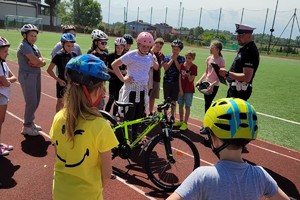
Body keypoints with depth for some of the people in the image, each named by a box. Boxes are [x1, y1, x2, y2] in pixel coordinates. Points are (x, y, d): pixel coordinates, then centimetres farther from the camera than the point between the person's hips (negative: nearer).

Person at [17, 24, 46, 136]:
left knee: (36, 101, 14)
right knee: (31, 102, -7)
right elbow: (36, 61, -22)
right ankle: (26, 127, 7)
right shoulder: (24, 46, -13)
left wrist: (37, 62, -15)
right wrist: (39, 61, -2)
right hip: (27, 76, -9)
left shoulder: (34, 47, 13)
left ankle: (30, 122, 29)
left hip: (36, 75, 9)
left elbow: (43, 62, 4)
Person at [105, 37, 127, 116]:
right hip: (113, 80, -3)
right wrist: (113, 71, -16)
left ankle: (114, 116, 20)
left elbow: (127, 69, 13)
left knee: (118, 98, 8)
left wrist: (125, 71, -9)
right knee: (112, 98, -12)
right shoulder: (111, 56, -3)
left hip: (121, 80, 3)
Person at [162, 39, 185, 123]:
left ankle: (172, 116, 20)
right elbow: (165, 67, -10)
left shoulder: (181, 59, 3)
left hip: (176, 82, 0)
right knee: (166, 99, 8)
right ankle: (165, 114, 20)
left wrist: (175, 59, -11)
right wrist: (172, 59, -11)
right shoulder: (167, 57, 3)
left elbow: (180, 69, -11)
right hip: (167, 81, 0)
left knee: (174, 100, 7)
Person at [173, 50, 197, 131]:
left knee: (187, 107, 3)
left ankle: (185, 123, 12)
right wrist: (180, 89, -5)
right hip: (181, 89, 4)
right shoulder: (182, 65, 2)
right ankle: (181, 121, 28)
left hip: (189, 90, -4)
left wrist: (187, 70, -21)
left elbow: (190, 80, -13)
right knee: (180, 105, 13)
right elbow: (180, 78, 0)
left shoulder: (194, 67, -9)